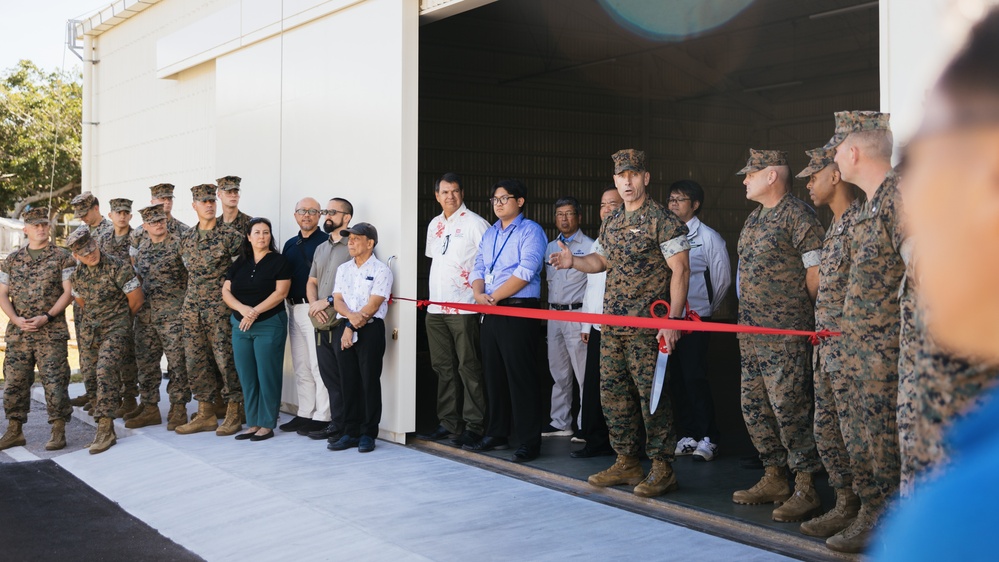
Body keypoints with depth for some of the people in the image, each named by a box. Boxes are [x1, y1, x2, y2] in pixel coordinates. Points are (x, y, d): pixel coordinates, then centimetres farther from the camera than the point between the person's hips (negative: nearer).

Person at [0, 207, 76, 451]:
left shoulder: (62, 257, 1)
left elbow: (68, 292, -4)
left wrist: (47, 317, -14)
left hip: (51, 333, -4)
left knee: (54, 382, -6)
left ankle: (58, 431, 1)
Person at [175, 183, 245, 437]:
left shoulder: (229, 235, -5)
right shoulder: (187, 238, 11)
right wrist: (193, 295, 15)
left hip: (220, 308, -5)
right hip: (192, 308, 6)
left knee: (226, 359, -5)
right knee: (196, 360, 6)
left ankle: (233, 413, 3)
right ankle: (205, 414, 15)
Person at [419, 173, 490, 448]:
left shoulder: (474, 223, -6)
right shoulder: (434, 225, 17)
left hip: (464, 307, -7)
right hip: (435, 307, 7)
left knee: (468, 367, -6)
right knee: (443, 367, 11)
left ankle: (474, 426, -2)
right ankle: (448, 423, 18)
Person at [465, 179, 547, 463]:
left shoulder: (530, 231, -5)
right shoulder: (489, 234, 18)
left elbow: (525, 271, -16)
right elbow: (478, 268, 15)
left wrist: (494, 296, -15)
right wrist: (478, 294, -6)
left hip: (519, 312, -8)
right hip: (490, 313, 8)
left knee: (520, 377, -7)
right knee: (493, 375, 12)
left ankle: (529, 442, -2)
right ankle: (496, 435, 22)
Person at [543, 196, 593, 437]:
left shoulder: (589, 246, -4)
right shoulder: (549, 247, 15)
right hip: (553, 314, 7)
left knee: (583, 374, -5)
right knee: (558, 373, 13)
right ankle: (560, 423, 22)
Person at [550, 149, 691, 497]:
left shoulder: (662, 221, -7)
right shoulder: (611, 224, 15)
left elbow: (680, 270, -12)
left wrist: (672, 319, -19)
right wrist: (574, 262, 6)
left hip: (646, 327, -8)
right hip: (612, 325, 8)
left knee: (651, 394, -6)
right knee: (613, 393, 10)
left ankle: (662, 469, 3)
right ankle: (627, 463, 21)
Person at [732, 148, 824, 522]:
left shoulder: (798, 216, -10)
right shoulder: (753, 219, 18)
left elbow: (815, 273, -12)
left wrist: (798, 315, -7)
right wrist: (748, 321, 17)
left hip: (785, 334, -9)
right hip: (751, 333, 9)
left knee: (789, 407, -8)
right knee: (755, 407, 12)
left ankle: (805, 490, -1)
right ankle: (773, 480, 23)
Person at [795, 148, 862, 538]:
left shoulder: (858, 222, -14)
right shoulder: (835, 226, 18)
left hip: (849, 345, -10)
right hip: (826, 344, 10)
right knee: (826, 430, 14)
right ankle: (846, 505, 23)